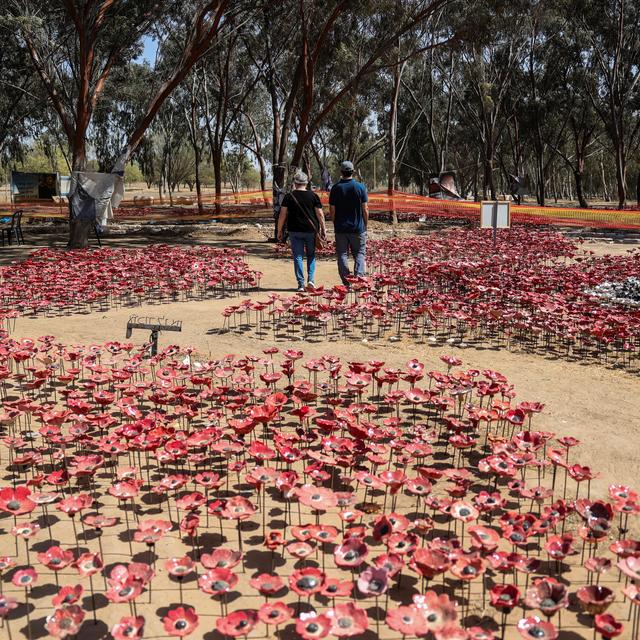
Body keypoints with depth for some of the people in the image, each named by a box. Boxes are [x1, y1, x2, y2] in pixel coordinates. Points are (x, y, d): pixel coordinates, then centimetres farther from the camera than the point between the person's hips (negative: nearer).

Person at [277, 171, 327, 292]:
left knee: (298, 257, 4)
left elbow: (282, 215, -1)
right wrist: (323, 229, 6)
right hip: (311, 230, 1)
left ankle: (301, 284, 0)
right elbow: (320, 214, -2)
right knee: (311, 255, 17)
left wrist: (279, 231, 7)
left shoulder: (289, 196, -1)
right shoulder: (313, 196, 0)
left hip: (294, 231, 0)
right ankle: (311, 279, 4)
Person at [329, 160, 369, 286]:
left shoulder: (336, 188, -2)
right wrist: (365, 225, 7)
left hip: (341, 228, 1)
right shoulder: (360, 187, -4)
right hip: (358, 228, 0)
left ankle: (346, 283, 4)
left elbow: (332, 210, -2)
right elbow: (365, 209, -4)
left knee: (342, 255, 6)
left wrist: (335, 224, 11)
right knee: (360, 254, 8)